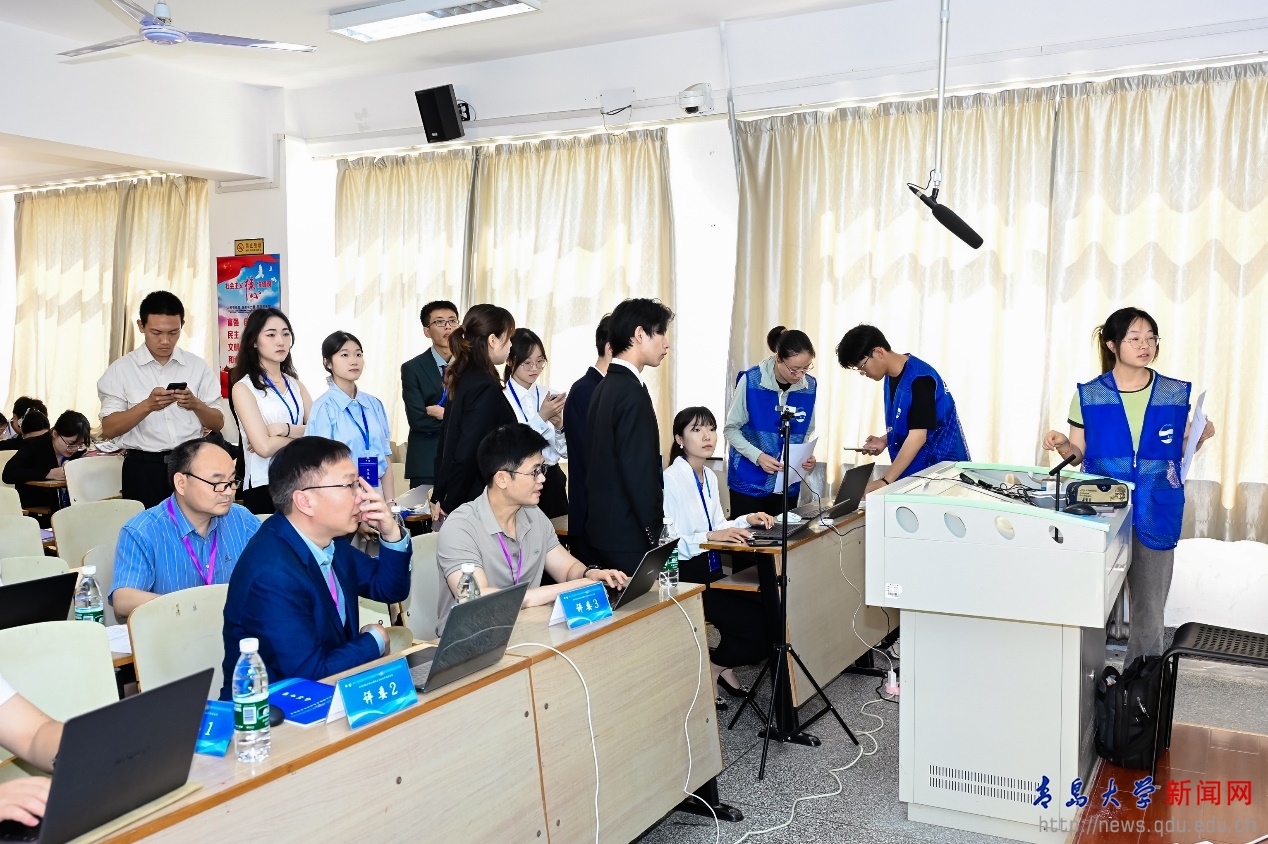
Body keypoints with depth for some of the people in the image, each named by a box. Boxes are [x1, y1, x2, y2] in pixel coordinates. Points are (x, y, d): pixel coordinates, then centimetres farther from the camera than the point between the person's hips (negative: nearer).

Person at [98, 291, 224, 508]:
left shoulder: (197, 366, 5)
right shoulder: (121, 369, 0)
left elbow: (218, 423, 5)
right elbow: (109, 429, -6)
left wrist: (195, 404, -14)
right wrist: (148, 405, -20)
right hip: (144, 468, -2)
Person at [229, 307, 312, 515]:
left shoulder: (296, 385, 11)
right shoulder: (243, 388, -6)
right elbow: (264, 447, -17)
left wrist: (285, 429, -17)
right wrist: (302, 432, -6)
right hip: (264, 487, -5)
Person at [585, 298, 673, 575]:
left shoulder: (605, 386, 12)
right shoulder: (631, 391, -16)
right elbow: (640, 472, -20)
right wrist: (655, 533, -13)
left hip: (604, 529, 9)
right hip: (630, 536, -9)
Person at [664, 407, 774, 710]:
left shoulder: (710, 477, 9)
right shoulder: (671, 479, -18)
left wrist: (747, 520, -2)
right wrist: (711, 536, -33)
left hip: (713, 572, 8)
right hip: (686, 576, -8)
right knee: (756, 627, -13)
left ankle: (719, 665, 19)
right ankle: (714, 667, 14)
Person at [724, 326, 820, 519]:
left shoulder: (810, 386, -3)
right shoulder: (751, 381, -14)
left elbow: (808, 432, 9)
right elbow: (731, 429, -8)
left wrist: (807, 456, -11)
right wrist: (758, 456, -20)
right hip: (749, 481, -3)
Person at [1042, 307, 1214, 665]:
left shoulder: (1176, 394, 2)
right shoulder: (1088, 395, -1)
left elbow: (1179, 455, 11)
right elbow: (1079, 455, 5)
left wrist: (1198, 439, -8)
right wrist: (1062, 445, -15)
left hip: (1155, 516, 1)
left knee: (1149, 611, 7)